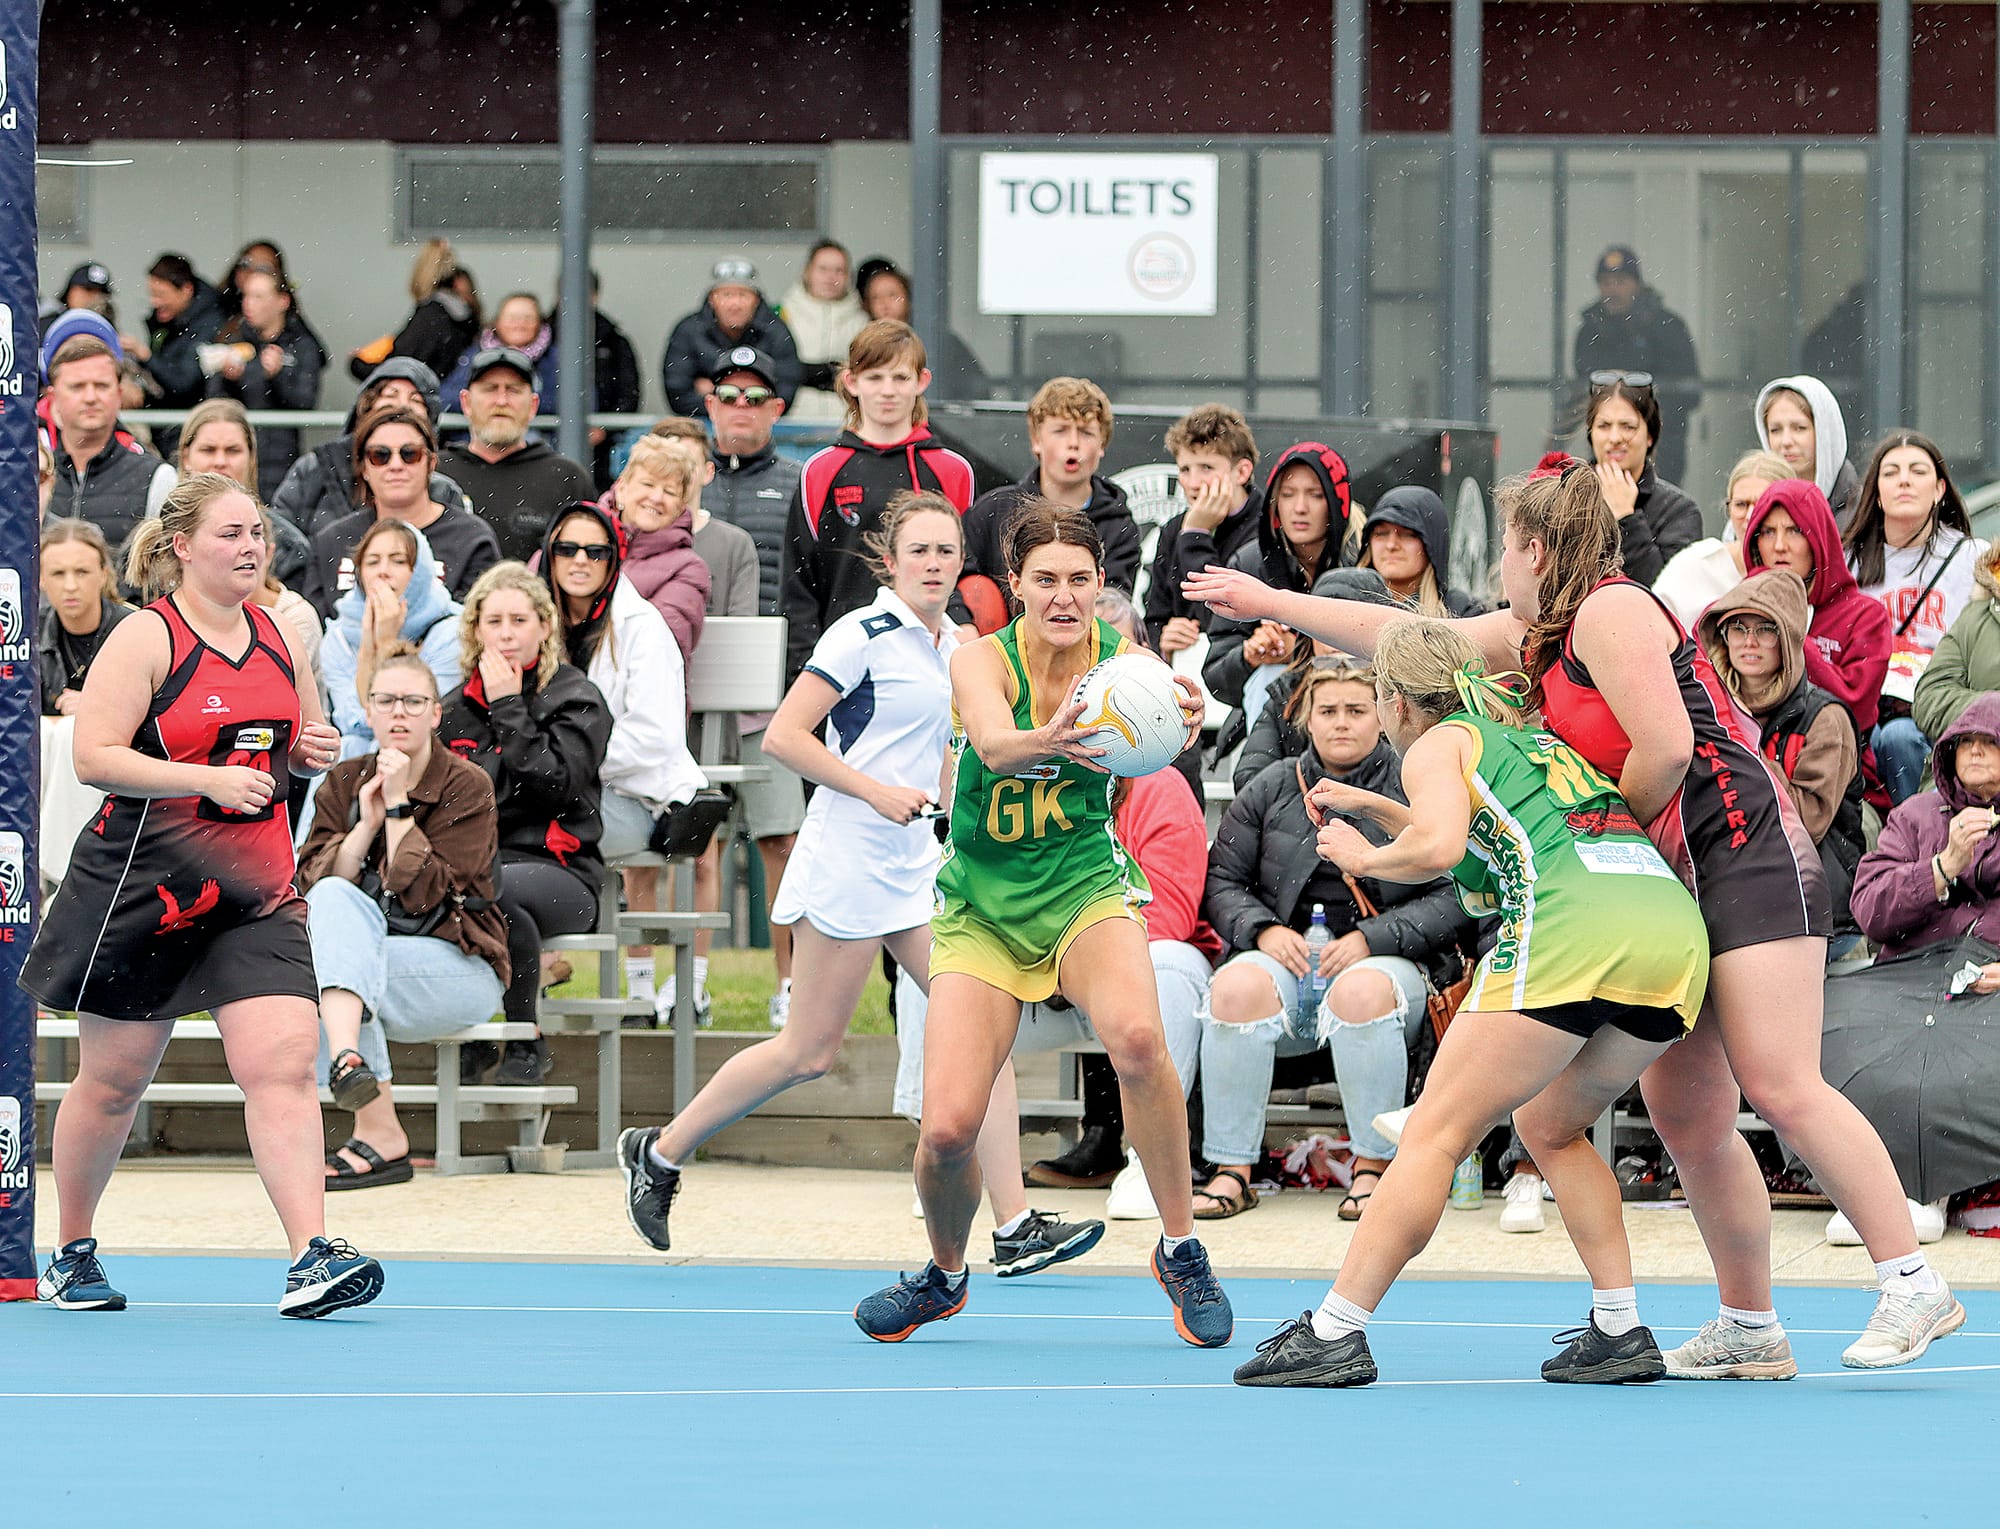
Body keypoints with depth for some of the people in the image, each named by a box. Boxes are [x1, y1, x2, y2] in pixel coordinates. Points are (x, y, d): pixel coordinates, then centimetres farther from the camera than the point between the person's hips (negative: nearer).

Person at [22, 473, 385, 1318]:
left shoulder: (275, 635, 10)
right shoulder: (146, 638, -9)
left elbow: (304, 733, 26)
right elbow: (94, 756, -17)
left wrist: (314, 749, 1)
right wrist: (209, 779, -26)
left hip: (257, 891, 4)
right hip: (143, 888, -4)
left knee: (285, 1064, -12)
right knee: (111, 1082, 6)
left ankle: (311, 1257, -19)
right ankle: (71, 1254, 24)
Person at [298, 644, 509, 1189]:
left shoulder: (467, 786, -3)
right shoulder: (344, 783, 9)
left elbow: (425, 894, -14)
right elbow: (315, 882, -3)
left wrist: (398, 807, -15)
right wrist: (367, 822, -14)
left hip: (457, 967, -4)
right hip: (364, 954, 4)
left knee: (325, 973, -30)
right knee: (336, 898, -30)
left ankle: (377, 1136, -37)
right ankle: (348, 1060, -45)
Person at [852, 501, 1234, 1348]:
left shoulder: (1121, 661, -10)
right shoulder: (982, 661, -15)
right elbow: (996, 741, -37)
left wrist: (1182, 721, -58)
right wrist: (1048, 740, -61)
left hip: (1087, 887, 0)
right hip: (983, 906, 0)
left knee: (1136, 1036, -33)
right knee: (948, 1128, -13)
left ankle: (1181, 1251, -15)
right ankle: (944, 1275, 21)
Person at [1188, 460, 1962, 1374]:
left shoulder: (1608, 613, -9)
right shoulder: (1537, 635, 20)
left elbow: (1666, 748, -18)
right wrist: (1271, 603, 32)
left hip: (1743, 854, -10)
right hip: (1674, 887, 10)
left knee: (1781, 1089, -18)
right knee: (1682, 1112, 3)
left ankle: (1915, 1287, -19)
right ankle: (1750, 1330, 5)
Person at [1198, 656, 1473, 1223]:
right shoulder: (1271, 788, 14)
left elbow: (1452, 898, -3)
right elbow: (1222, 879, 14)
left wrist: (1371, 939, -14)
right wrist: (1263, 930, -6)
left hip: (1387, 961, -3)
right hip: (1286, 958, 3)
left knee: (1362, 990, -38)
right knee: (1238, 985, -30)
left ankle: (1373, 1168, -25)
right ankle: (1232, 1170, -26)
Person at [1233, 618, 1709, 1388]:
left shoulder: (1438, 744, 13)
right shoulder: (1534, 738, 35)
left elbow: (1438, 849, -7)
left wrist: (1367, 857, 12)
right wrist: (1375, 808, 54)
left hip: (1569, 923, -7)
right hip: (1677, 927, 7)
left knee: (1437, 1131, -2)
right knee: (1550, 1127, 24)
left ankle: (1335, 1333, -6)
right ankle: (1620, 1330, 14)